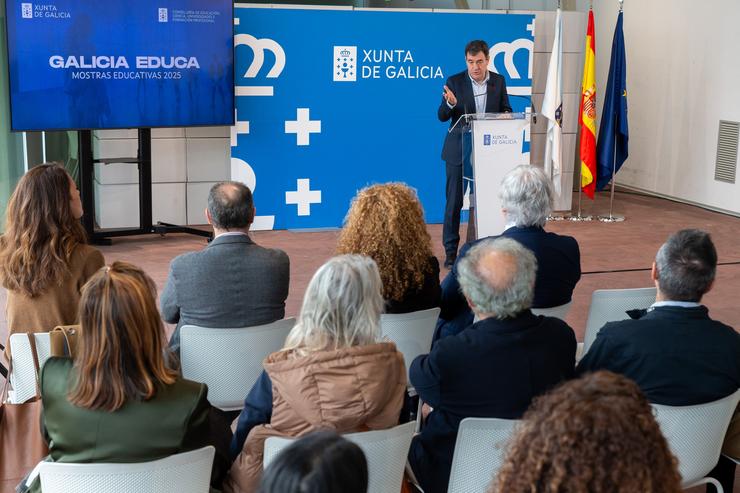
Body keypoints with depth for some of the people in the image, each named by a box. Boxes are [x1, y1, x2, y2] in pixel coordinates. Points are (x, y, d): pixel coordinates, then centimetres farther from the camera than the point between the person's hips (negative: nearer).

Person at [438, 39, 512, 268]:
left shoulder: (498, 81, 4)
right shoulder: (454, 82, -5)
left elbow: (506, 110, 12)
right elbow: (442, 116, -6)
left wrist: (504, 115, -12)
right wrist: (450, 103, -28)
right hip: (459, 150, -2)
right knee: (454, 202, 0)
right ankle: (451, 251, 7)